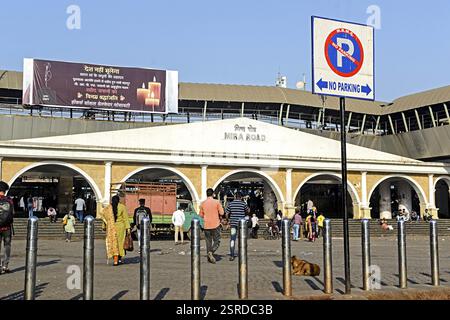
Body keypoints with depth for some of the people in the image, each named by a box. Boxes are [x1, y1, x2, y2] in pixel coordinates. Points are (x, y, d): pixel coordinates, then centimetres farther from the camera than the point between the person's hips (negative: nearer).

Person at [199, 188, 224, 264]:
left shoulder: (203, 203, 2)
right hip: (215, 225, -3)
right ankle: (211, 252, -17)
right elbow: (221, 213, -8)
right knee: (217, 241, 7)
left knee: (208, 241, 11)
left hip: (206, 225, 3)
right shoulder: (217, 202, -7)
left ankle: (210, 258, 13)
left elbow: (201, 215, 9)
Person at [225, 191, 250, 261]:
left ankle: (232, 255, -2)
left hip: (233, 223, 1)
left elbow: (227, 214, 1)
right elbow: (248, 211, 11)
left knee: (232, 239, 3)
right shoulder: (243, 203, -4)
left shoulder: (230, 204, 0)